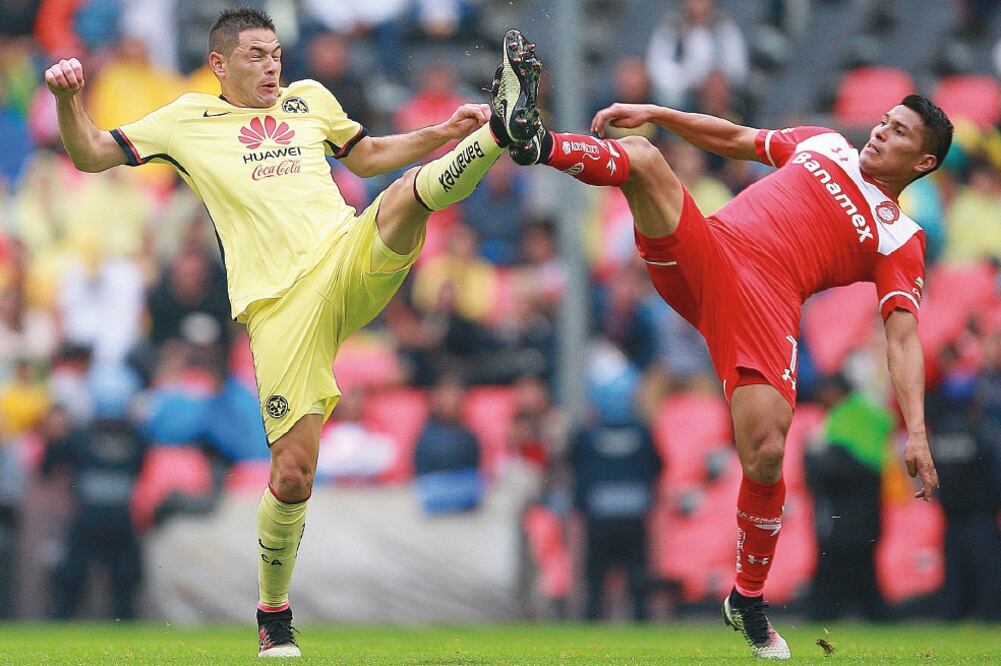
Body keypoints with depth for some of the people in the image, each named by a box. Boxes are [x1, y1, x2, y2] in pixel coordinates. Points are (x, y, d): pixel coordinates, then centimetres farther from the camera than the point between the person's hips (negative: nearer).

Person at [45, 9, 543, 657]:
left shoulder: (309, 99, 22)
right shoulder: (188, 119, 13)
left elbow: (368, 156, 36)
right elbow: (89, 155, 14)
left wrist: (444, 133, 21)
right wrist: (69, 99, -7)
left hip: (350, 259, 3)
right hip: (280, 305, -3)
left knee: (409, 190, -30)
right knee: (292, 474, -8)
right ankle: (273, 618, 9)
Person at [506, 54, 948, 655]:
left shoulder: (899, 240, 10)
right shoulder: (822, 144, 24)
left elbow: (904, 337, -1)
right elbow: (732, 138, 35)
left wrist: (916, 432, -14)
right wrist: (654, 113, 24)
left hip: (765, 303, -3)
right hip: (703, 249, 3)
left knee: (767, 455, -19)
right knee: (641, 156, -23)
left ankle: (748, 600, 4)